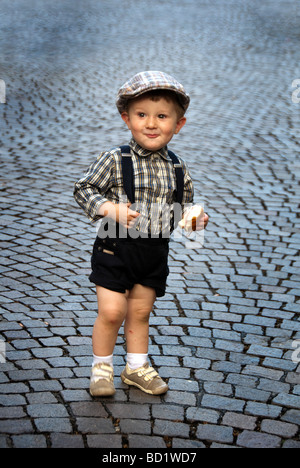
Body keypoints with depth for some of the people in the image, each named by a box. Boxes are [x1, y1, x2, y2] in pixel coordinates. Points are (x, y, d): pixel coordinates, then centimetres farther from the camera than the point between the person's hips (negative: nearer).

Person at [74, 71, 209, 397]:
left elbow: (184, 204, 13)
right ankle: (101, 367, 15)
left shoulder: (176, 168, 1)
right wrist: (109, 208, -24)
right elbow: (83, 189, -8)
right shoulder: (115, 160, -12)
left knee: (140, 312, 16)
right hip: (116, 248, -4)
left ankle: (136, 367, 32)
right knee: (112, 311, -6)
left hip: (155, 253, 4)